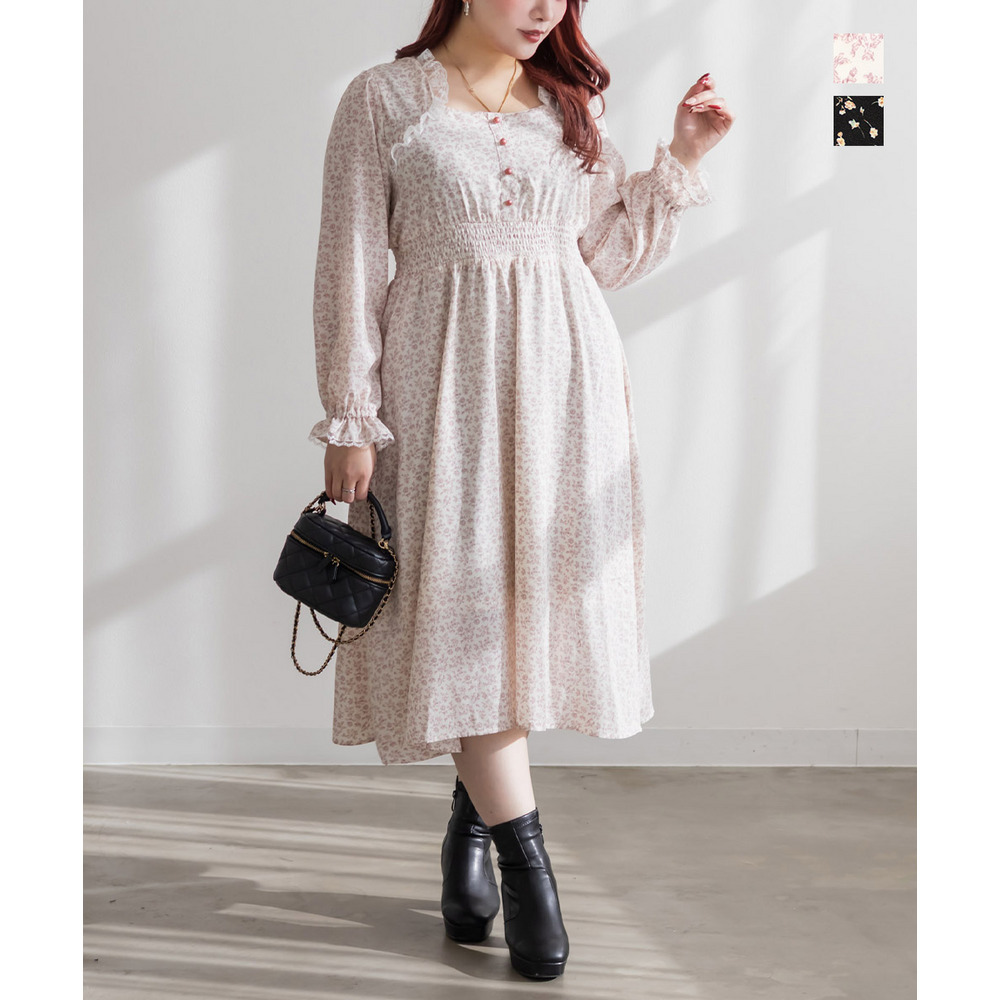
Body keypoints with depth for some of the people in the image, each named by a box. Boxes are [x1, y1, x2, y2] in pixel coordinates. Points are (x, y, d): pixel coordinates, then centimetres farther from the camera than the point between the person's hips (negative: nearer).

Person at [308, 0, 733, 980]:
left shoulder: (570, 102, 11)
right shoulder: (383, 101, -1)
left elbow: (606, 259, 12)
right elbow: (349, 271, -3)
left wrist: (679, 160, 3)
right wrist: (349, 418, -7)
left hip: (561, 383, 4)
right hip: (443, 384, -3)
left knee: (535, 600, 4)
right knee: (464, 606, -5)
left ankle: (471, 822, 24)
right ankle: (524, 854, 3)